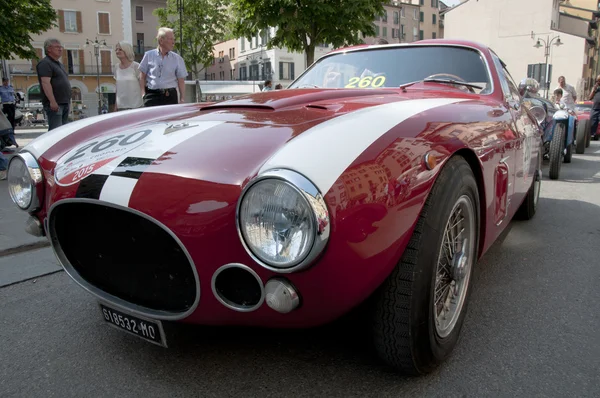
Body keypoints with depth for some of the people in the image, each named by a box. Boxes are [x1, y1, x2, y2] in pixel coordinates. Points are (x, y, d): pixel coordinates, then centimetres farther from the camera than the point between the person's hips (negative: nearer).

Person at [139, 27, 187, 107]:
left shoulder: (177, 58, 6)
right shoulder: (149, 55, 6)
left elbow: (181, 81, 5)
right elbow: (142, 76, 10)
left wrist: (182, 99, -1)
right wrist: (143, 93, 2)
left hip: (170, 97, 0)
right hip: (152, 95, 0)